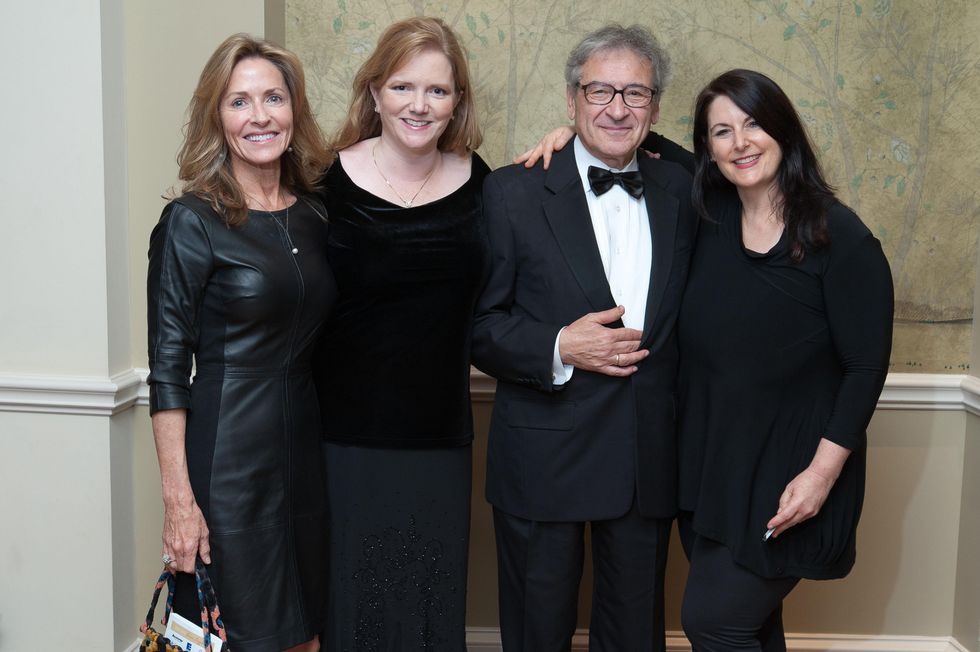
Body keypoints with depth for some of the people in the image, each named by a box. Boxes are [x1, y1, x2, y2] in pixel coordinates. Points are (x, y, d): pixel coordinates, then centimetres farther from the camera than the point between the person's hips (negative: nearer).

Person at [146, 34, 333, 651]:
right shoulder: (192, 222, -9)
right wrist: (178, 499, -14)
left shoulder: (317, 211, 7)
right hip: (228, 457, -5)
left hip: (308, 447, 5)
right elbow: (167, 369, -10)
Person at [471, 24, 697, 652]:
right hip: (545, 456, -3)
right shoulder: (515, 191, -6)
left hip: (651, 458, 3)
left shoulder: (680, 191, 5)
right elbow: (476, 323, -6)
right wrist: (558, 348, -20)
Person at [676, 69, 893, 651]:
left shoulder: (840, 237, -13)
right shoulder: (711, 217, 1)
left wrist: (822, 473, -17)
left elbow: (866, 366, -12)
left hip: (788, 478, -5)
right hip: (711, 465, 5)